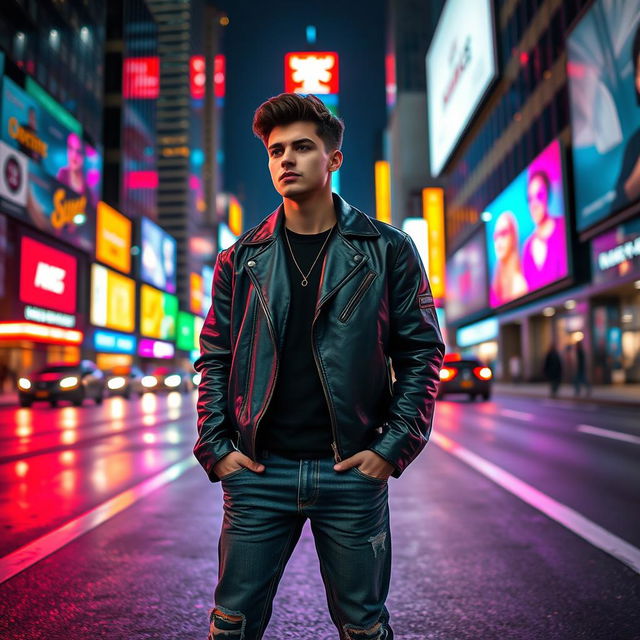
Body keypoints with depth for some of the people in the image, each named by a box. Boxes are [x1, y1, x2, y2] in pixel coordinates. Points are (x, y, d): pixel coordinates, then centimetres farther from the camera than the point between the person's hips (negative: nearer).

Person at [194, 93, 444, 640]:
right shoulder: (241, 259, 6)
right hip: (257, 472, 2)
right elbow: (214, 359, 9)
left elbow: (422, 351, 1)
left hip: (352, 472, -1)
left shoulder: (388, 251, 1)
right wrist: (216, 446, -1)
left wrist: (393, 447, -7)